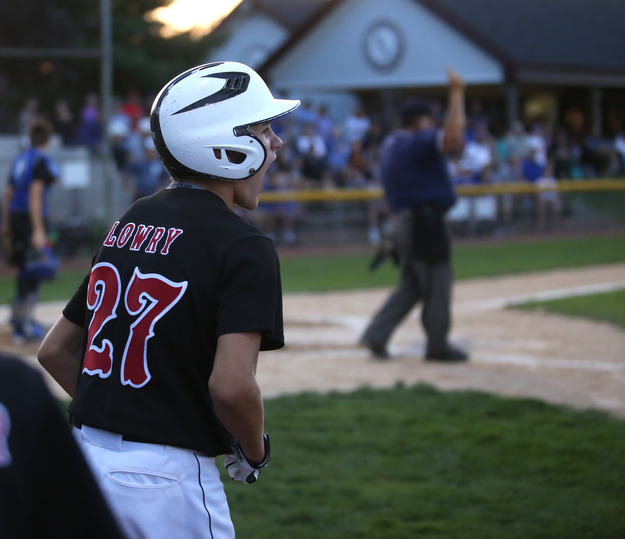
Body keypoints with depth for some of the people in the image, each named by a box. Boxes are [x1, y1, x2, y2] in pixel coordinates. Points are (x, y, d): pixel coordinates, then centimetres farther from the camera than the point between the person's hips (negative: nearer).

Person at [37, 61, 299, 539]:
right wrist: (255, 450, -5)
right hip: (167, 476, -7)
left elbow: (55, 351, 15)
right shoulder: (244, 247, -12)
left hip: (85, 452, 7)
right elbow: (231, 386, -24)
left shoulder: (126, 225, 10)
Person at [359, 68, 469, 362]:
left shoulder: (390, 145, 16)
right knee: (437, 285, 0)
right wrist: (456, 94, -25)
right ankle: (438, 346, 9)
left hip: (404, 219, 10)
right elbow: (453, 138, -31)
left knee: (412, 284, 16)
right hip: (426, 221, -10)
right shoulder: (417, 142, -15)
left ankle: (376, 335, 8)